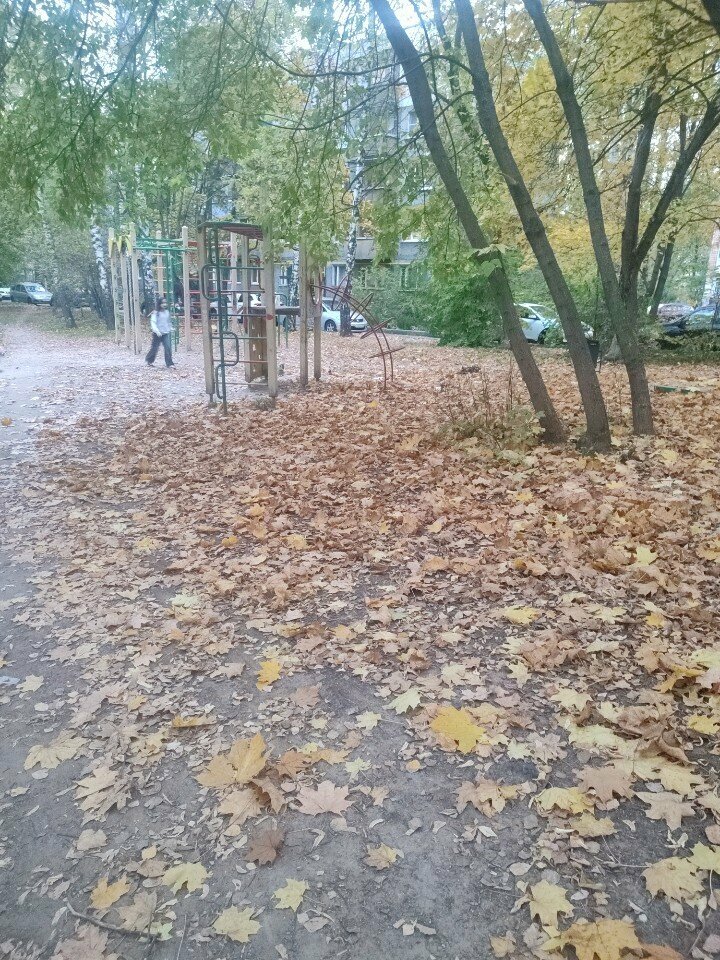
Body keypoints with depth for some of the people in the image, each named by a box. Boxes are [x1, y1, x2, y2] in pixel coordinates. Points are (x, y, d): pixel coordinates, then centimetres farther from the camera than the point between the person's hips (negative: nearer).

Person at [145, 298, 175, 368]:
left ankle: (169, 363, -6)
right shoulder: (156, 313, -10)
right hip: (158, 333, -4)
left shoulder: (167, 312, 7)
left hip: (166, 333, 4)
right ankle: (149, 361, 29)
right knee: (154, 348, 6)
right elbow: (153, 322, -16)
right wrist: (157, 331, -26)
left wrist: (171, 329, 15)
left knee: (168, 347, -9)